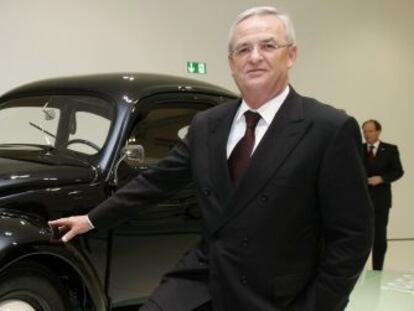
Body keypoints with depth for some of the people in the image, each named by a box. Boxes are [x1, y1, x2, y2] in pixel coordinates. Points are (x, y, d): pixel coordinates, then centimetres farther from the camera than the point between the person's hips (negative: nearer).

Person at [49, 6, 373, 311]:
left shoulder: (331, 130, -11)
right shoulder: (207, 124, 5)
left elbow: (351, 235, -10)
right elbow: (157, 180, 14)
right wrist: (93, 219, 14)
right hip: (202, 284, 4)